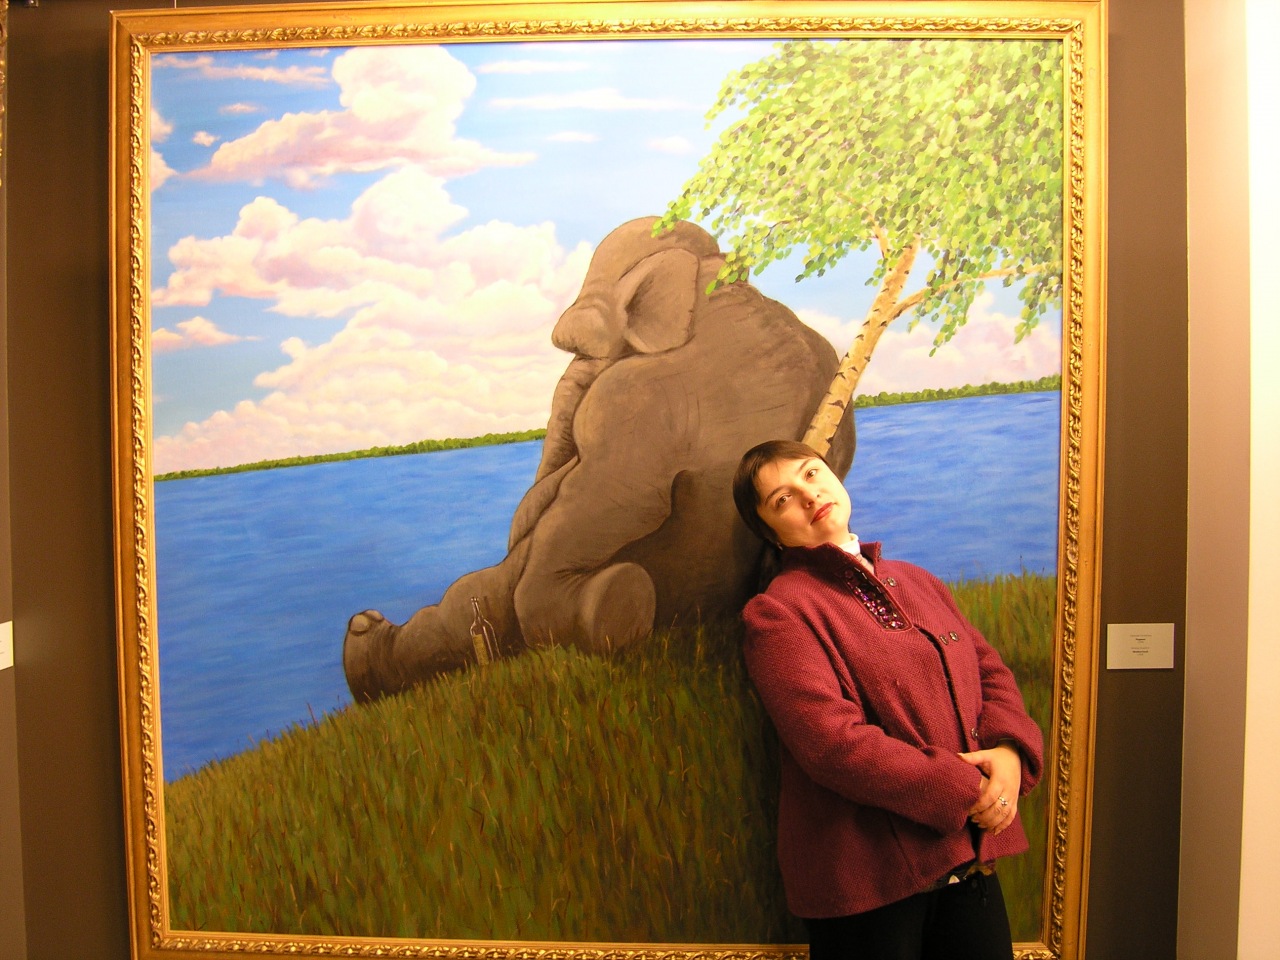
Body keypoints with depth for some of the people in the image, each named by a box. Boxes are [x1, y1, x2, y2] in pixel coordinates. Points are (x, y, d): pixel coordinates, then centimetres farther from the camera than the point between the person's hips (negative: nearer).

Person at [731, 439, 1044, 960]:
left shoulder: (917, 582, 12)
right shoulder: (776, 613, -12)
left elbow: (990, 671, 11)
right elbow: (832, 742, -21)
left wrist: (1010, 750, -8)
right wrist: (962, 791, -18)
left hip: (967, 855, 6)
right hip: (868, 876, -6)